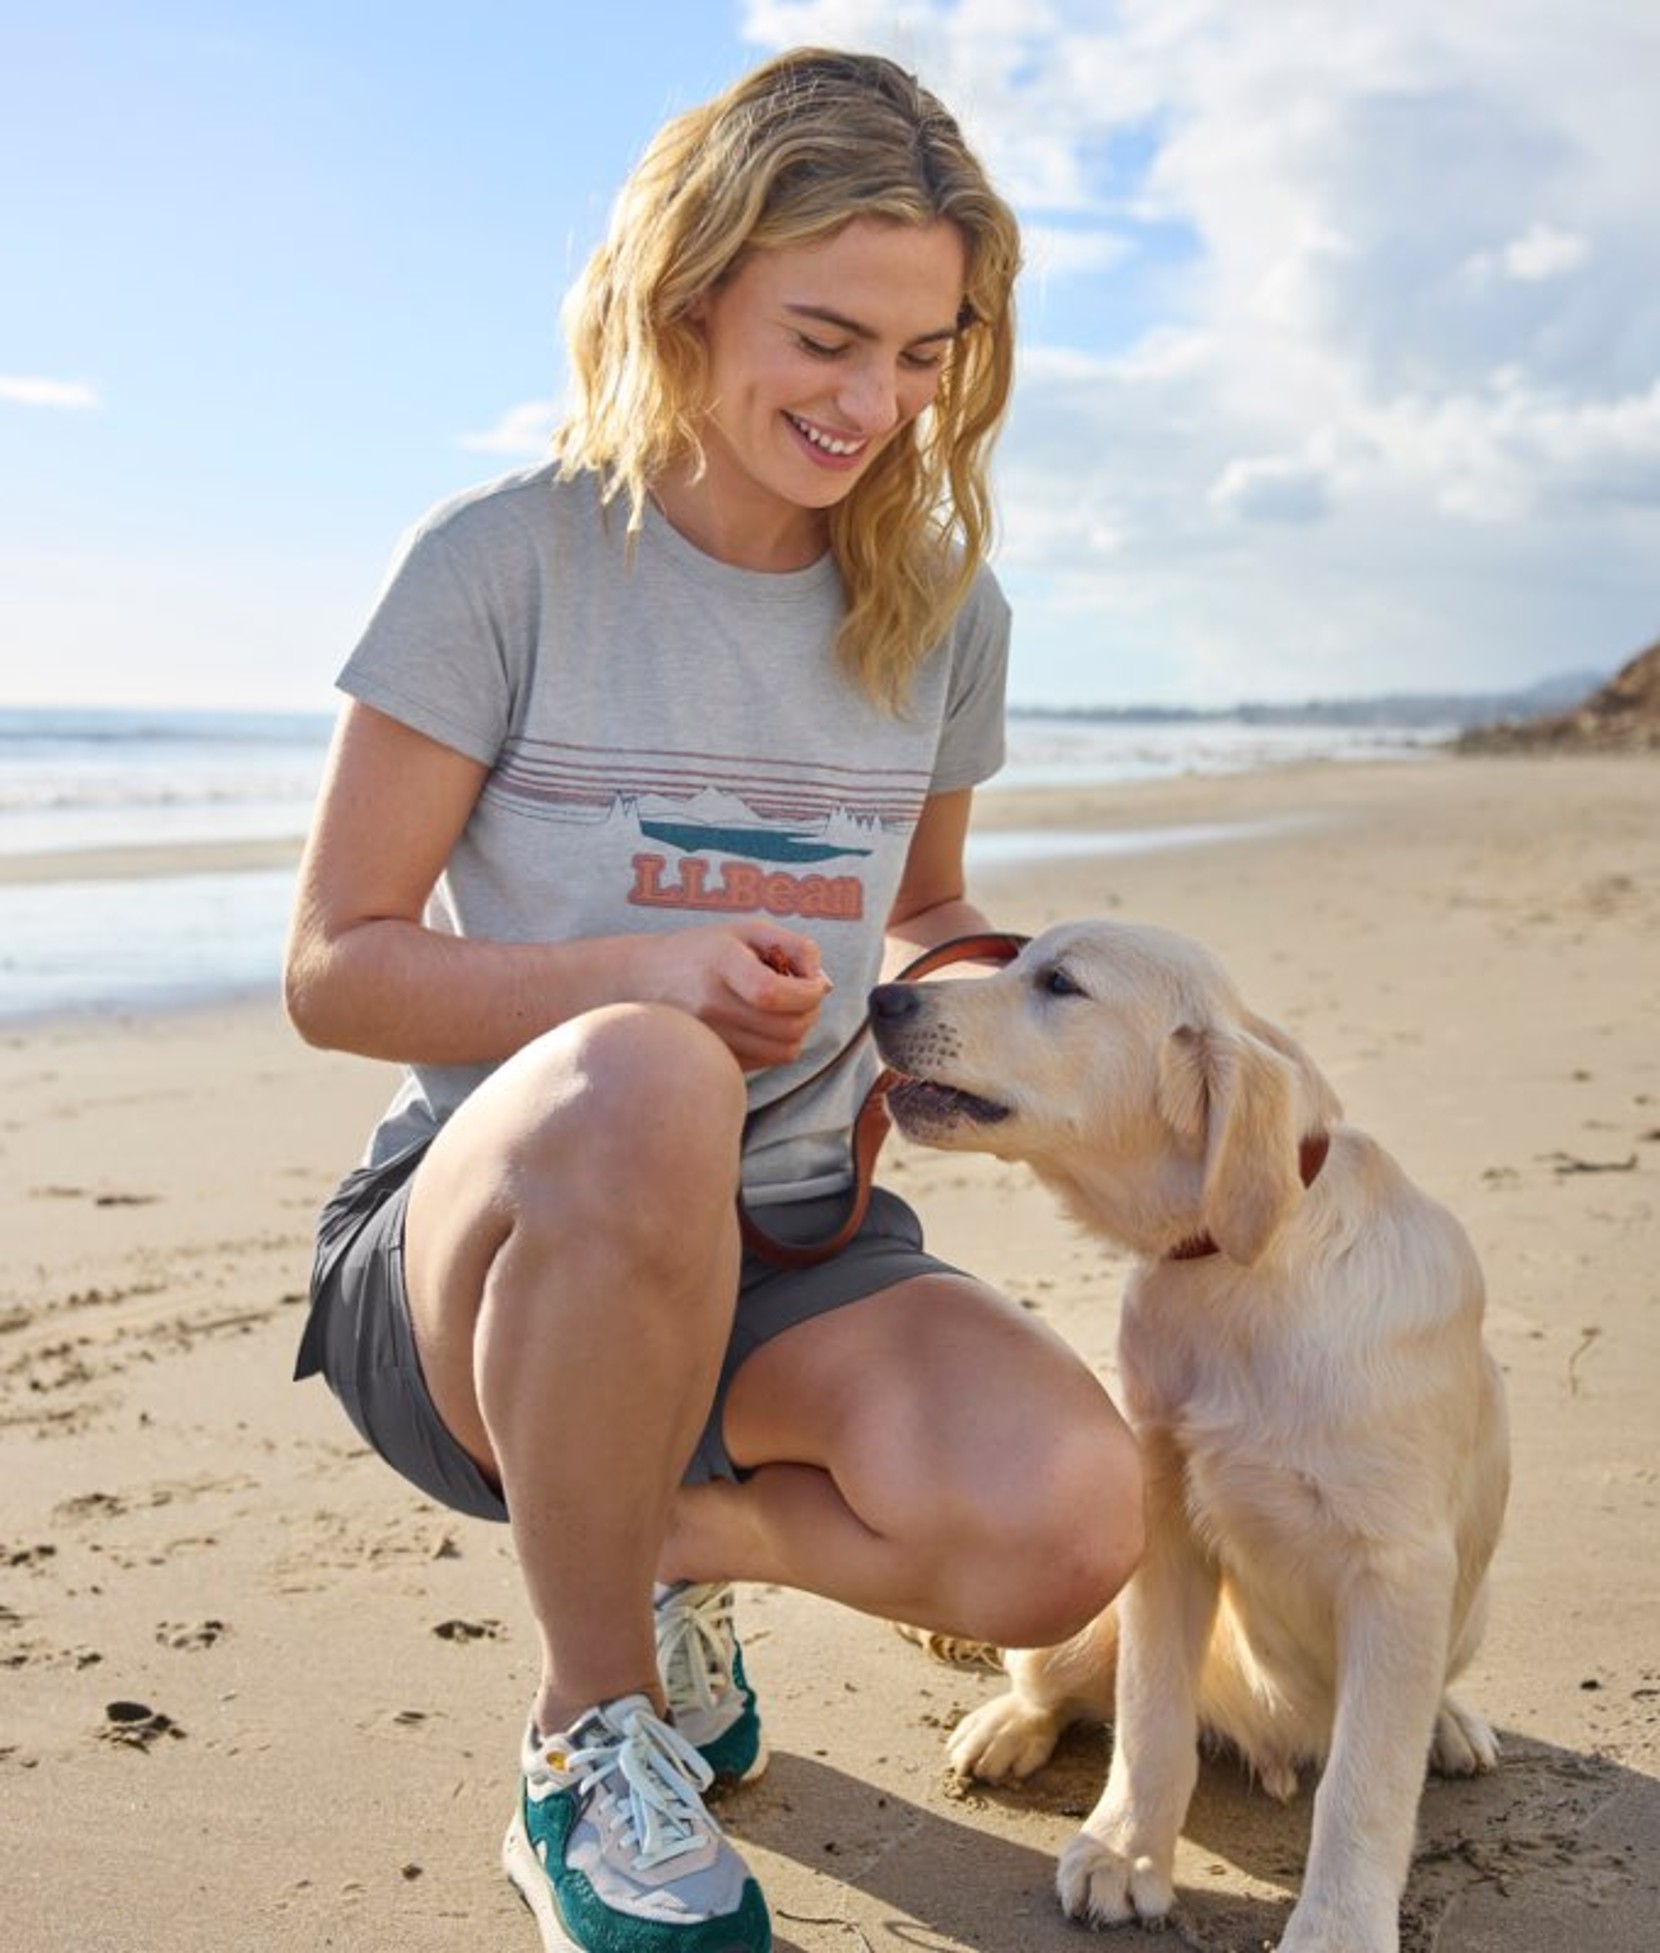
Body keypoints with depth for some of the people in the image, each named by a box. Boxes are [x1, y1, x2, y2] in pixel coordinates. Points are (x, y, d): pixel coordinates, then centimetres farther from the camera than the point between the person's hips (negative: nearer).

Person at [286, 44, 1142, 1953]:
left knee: (1061, 1523, -27)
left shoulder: (944, 611, 5)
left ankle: (682, 1540, 9)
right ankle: (586, 1752, -13)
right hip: (471, 1253, -3)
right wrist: (639, 971, -23)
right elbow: (334, 966, -7)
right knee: (641, 1086, -41)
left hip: (779, 1256, 4)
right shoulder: (509, 560, -8)